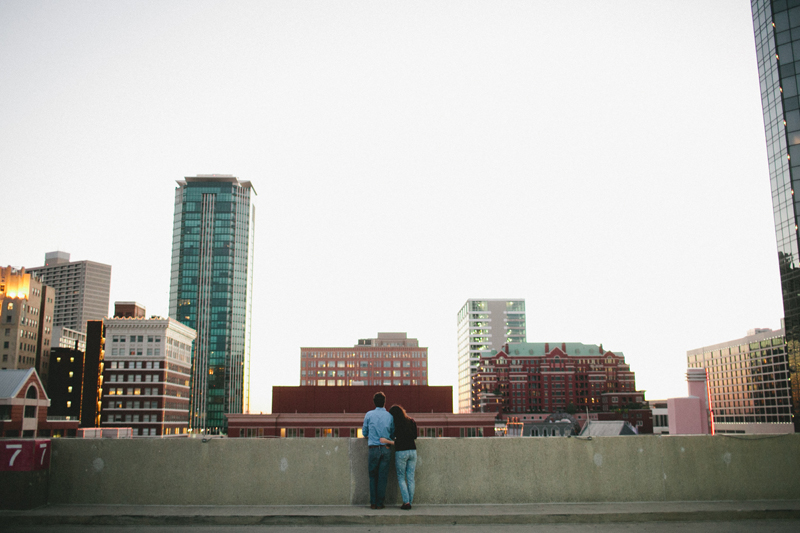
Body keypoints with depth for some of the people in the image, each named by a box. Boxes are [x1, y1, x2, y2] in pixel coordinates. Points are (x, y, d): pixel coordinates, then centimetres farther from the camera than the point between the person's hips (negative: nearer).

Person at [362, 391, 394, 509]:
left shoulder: (369, 415, -1)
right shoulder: (389, 416, 2)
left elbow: (364, 432, 8)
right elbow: (393, 433, 10)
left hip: (374, 448, -1)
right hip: (386, 449, 1)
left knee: (373, 476, 9)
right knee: (383, 476, 5)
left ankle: (373, 503, 7)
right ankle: (380, 503, 5)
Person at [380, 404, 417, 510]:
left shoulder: (397, 425, -10)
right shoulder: (412, 422, 5)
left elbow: (398, 442, -11)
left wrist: (387, 441, -9)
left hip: (401, 452, -5)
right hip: (412, 450, 5)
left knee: (401, 478, 7)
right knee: (410, 478, 9)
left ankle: (406, 501, -2)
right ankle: (410, 502, 11)